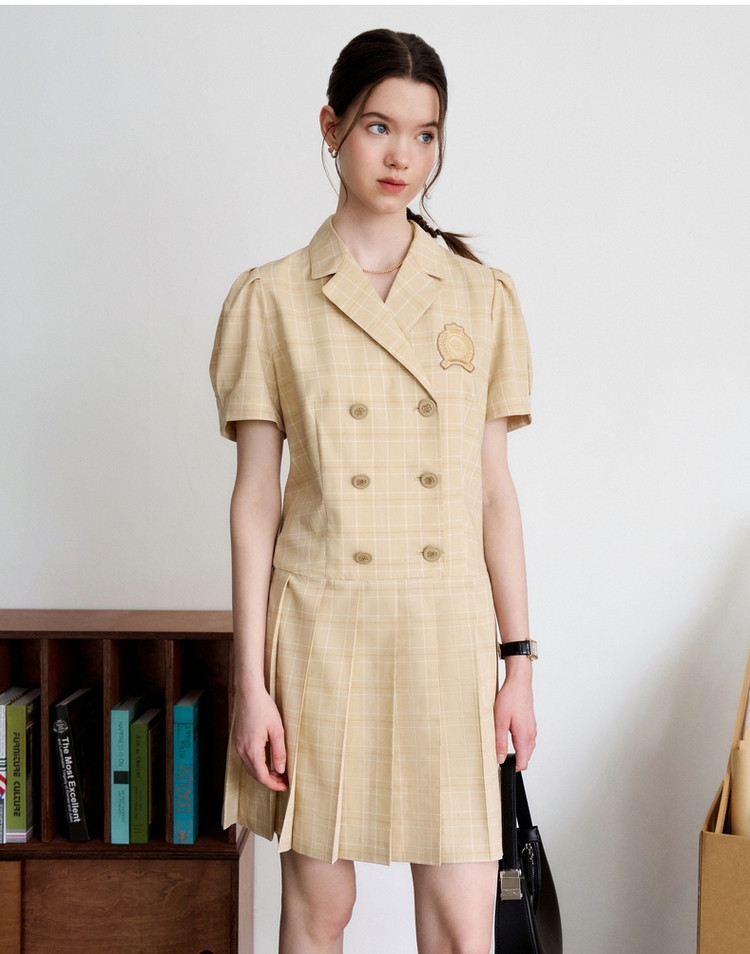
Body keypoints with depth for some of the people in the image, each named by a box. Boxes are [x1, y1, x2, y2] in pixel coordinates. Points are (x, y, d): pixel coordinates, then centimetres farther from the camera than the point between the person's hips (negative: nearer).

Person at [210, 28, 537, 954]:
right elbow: (255, 496, -1)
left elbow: (495, 490, 7)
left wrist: (518, 659, 4)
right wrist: (251, 681, -4)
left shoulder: (483, 297, 5)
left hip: (448, 633, 1)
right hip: (322, 631, -1)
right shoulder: (272, 299, 0)